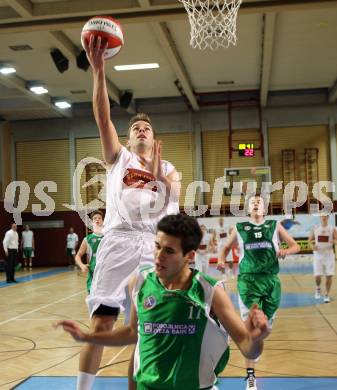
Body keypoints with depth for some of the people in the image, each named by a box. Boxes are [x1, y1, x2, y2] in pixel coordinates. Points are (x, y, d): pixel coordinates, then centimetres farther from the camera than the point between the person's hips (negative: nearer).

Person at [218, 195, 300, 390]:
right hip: (248, 279, -2)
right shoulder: (239, 228, 9)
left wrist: (286, 251, -12)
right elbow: (227, 247, 22)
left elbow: (295, 245, 10)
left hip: (271, 279, 2)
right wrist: (223, 260, 2)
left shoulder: (275, 226, 9)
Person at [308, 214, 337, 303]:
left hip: (329, 254, 0)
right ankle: (318, 288, 24)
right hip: (318, 254, 0)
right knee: (317, 276, -7)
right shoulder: (315, 229, 4)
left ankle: (327, 295, 14)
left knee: (329, 276, -1)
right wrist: (312, 245, -9)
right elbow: (310, 240, 11)